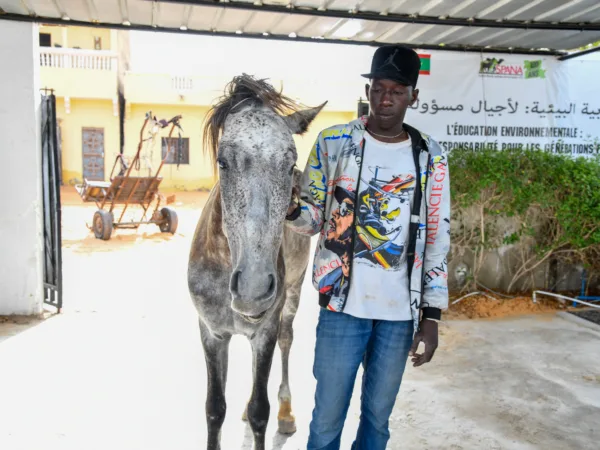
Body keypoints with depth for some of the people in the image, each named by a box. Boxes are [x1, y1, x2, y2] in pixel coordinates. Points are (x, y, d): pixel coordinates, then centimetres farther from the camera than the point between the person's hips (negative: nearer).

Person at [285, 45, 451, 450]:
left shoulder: (431, 157, 2)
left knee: (378, 417, 16)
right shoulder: (333, 142, -2)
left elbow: (438, 238, 3)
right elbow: (312, 217, 0)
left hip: (401, 311, 2)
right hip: (343, 304, -1)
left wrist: (432, 314, 0)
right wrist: (290, 206, -24)